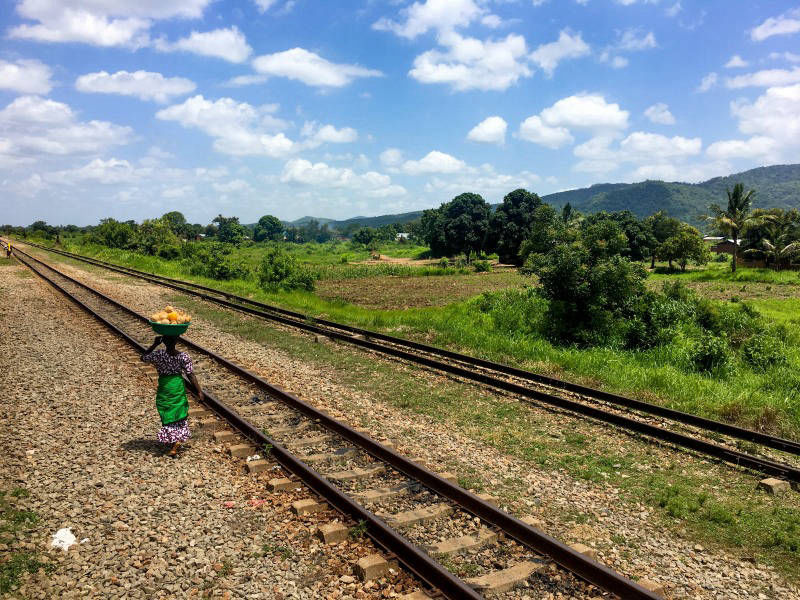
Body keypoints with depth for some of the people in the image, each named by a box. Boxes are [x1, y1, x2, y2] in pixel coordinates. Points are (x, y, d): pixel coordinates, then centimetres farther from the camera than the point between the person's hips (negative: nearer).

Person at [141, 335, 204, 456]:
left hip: (164, 386, -1)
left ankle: (174, 442, 9)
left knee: (167, 414, 12)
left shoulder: (158, 355, -18)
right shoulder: (183, 357, -15)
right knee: (180, 413, 19)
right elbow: (191, 375, -13)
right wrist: (199, 391, -8)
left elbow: (143, 357, 1)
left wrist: (154, 344, -1)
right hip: (178, 386, 1)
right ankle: (178, 439, 22)